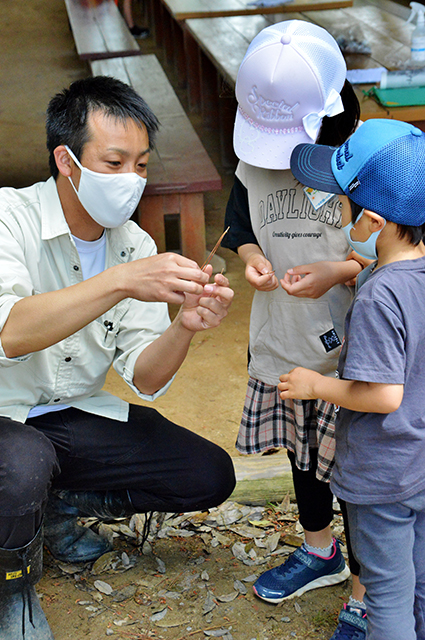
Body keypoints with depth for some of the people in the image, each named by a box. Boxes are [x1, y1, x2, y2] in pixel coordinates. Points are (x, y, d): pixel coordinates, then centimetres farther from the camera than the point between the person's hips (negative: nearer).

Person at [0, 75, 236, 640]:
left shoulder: (137, 247, -2)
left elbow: (145, 379, -8)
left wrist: (184, 327, -29)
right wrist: (121, 282, -47)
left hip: (78, 416, 6)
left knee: (210, 476, -4)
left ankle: (55, 505, 12)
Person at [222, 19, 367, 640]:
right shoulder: (254, 157, -4)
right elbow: (240, 219, 13)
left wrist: (340, 270, -24)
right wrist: (251, 256, -9)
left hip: (353, 353, -5)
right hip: (281, 344, 6)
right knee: (303, 453, 24)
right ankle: (320, 552, 50)